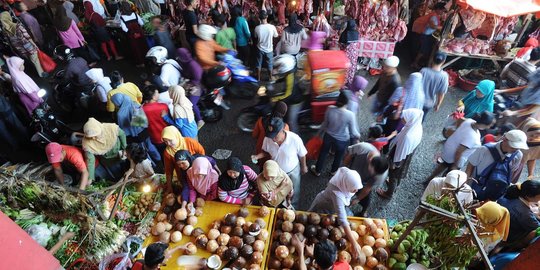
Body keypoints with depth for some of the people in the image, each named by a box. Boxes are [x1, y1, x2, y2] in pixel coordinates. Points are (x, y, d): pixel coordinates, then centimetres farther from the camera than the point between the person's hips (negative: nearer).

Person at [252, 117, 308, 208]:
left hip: (293, 171, -2)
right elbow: (266, 151, -5)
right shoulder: (267, 139, -28)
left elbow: (302, 155, -16)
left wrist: (303, 167, 0)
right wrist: (257, 156, -25)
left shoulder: (295, 139, -36)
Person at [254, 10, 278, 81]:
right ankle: (270, 78, 34)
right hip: (269, 49, 0)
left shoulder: (257, 28, -19)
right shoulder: (272, 27, -21)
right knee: (269, 64, 19)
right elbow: (276, 36, -4)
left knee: (259, 64, 19)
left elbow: (256, 37, -1)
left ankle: (258, 78, 32)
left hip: (260, 49, 1)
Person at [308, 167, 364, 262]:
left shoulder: (346, 181, -29)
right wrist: (354, 243, -52)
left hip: (335, 205, 6)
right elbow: (342, 220, -51)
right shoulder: (336, 193, -47)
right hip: (323, 209, -6)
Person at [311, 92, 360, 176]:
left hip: (328, 136, 2)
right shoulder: (350, 115, -30)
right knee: (338, 156, 28)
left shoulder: (330, 109, -22)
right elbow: (353, 132, -18)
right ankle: (333, 171, 55)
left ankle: (317, 171, 48)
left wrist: (319, 133, 12)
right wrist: (358, 136, 5)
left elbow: (325, 123, -6)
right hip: (342, 140, -2)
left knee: (323, 153, 27)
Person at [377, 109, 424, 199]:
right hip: (407, 157, 7)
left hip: (400, 160, -7)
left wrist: (394, 163, -13)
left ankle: (389, 193, 45)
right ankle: (395, 184, 62)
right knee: (399, 173, 34)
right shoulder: (417, 127, -17)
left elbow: (400, 152, -28)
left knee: (393, 175, 20)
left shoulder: (408, 136, -43)